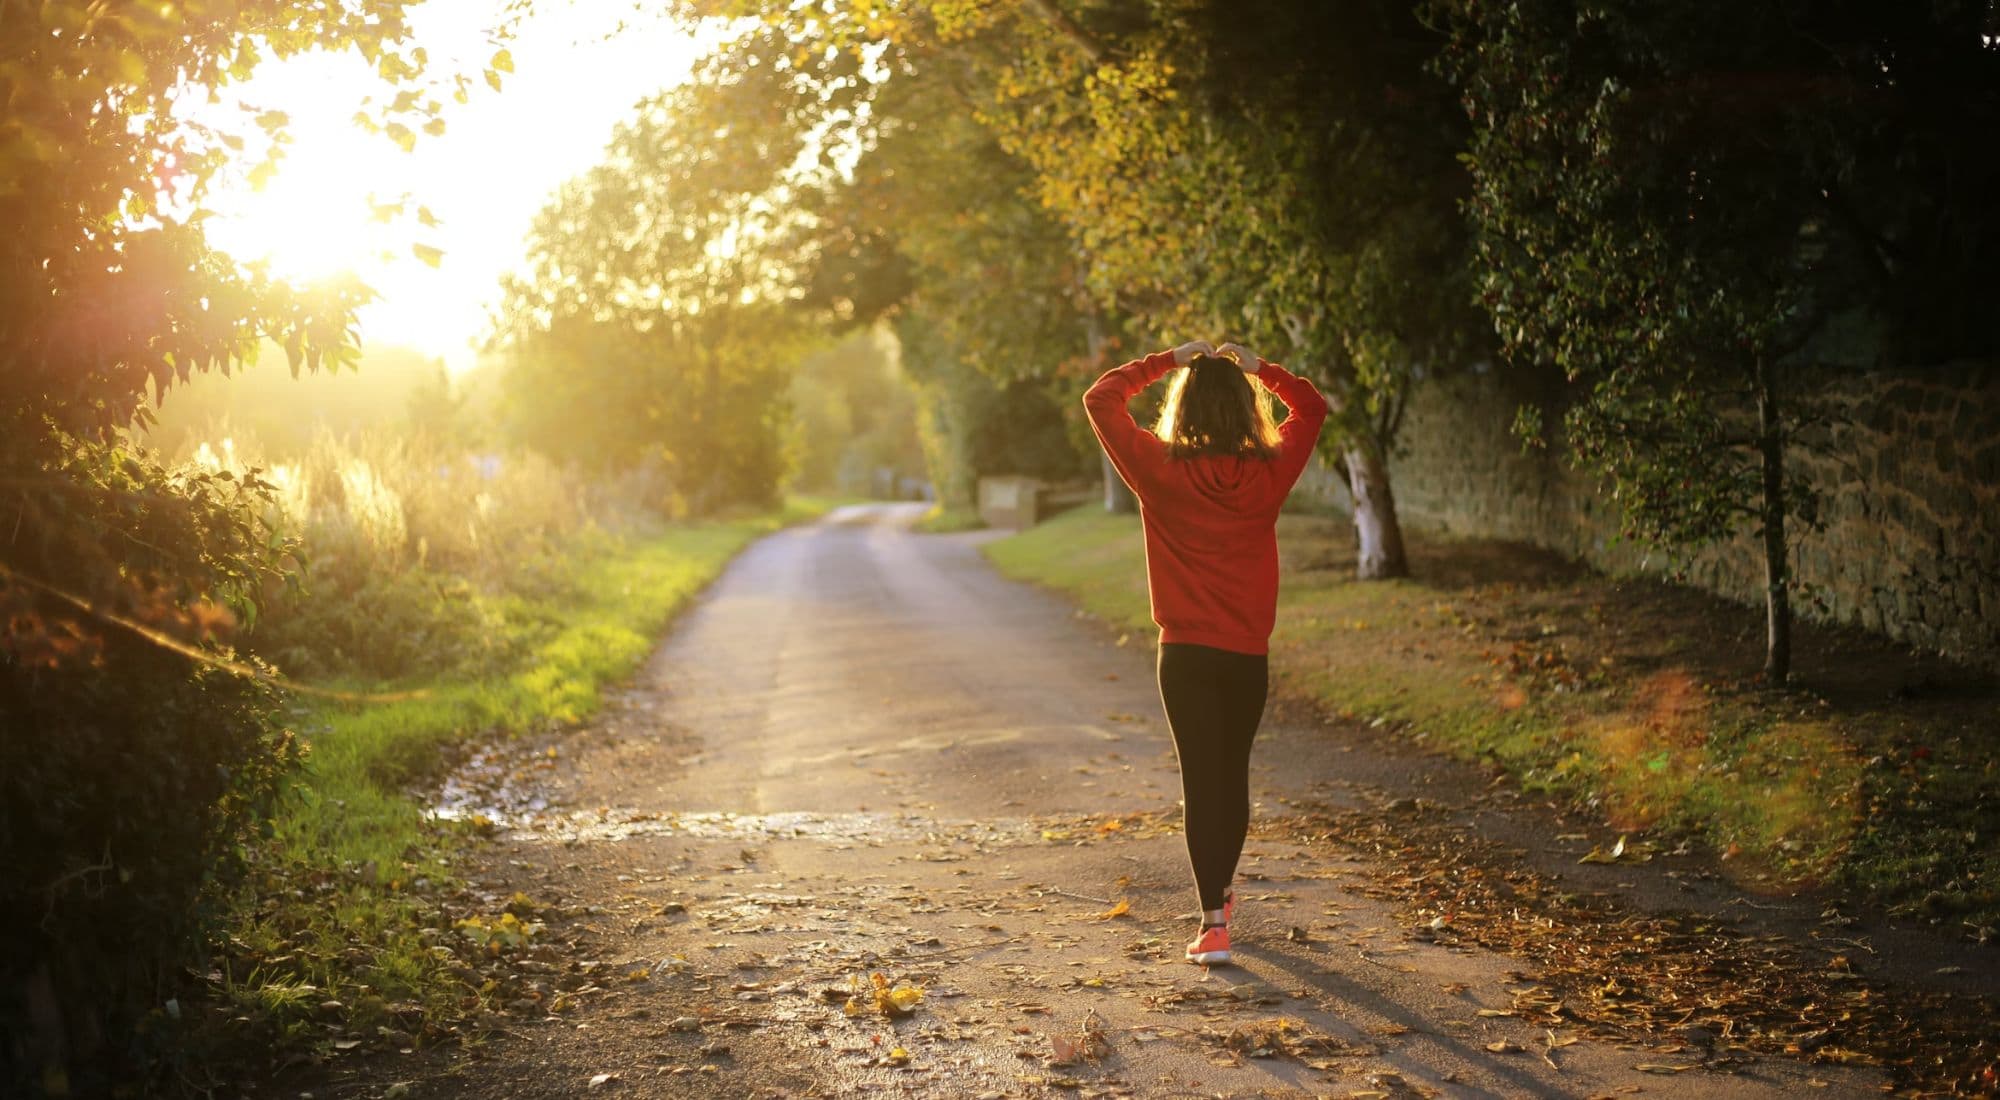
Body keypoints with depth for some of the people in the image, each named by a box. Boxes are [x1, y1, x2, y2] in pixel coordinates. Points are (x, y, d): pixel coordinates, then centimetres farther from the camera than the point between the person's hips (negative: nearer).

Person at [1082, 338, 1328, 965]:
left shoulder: (1160, 470, -10)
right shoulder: (1268, 473, -4)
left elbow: (1100, 399, 1)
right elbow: (1311, 408, 14)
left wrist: (1167, 361, 4)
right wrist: (1257, 367, 11)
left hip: (1186, 654, -2)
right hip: (1249, 654, 2)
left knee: (1201, 780, -1)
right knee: (1233, 775, 18)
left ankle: (1213, 923, -8)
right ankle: (1220, 895, 36)